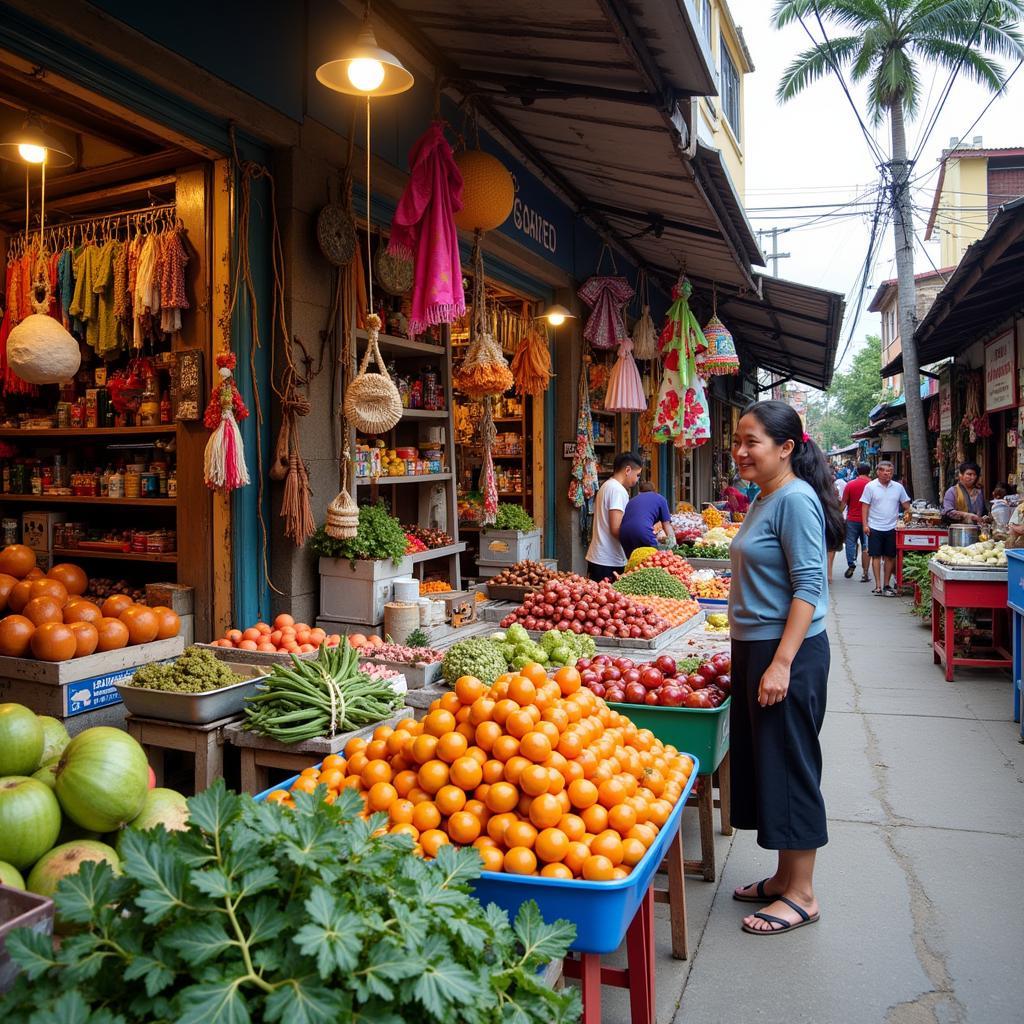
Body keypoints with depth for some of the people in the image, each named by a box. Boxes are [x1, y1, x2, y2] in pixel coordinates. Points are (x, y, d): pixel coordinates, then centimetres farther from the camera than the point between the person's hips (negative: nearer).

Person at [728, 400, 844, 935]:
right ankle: (785, 877, 31)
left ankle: (802, 895, 17)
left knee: (790, 767, 1)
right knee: (762, 763, 16)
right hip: (754, 650, 10)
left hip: (788, 654, -10)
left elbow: (808, 587, -20)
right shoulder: (764, 499, 13)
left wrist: (781, 663, -23)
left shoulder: (796, 500, -15)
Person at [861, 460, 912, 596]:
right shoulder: (870, 487, -2)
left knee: (890, 556, 6)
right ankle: (878, 586, 2)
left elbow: (906, 505, 11)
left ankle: (886, 585, 15)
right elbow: (865, 506, -3)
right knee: (876, 556, -1)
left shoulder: (898, 487, 5)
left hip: (892, 528, 3)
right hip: (875, 528, -3)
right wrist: (865, 525, -9)